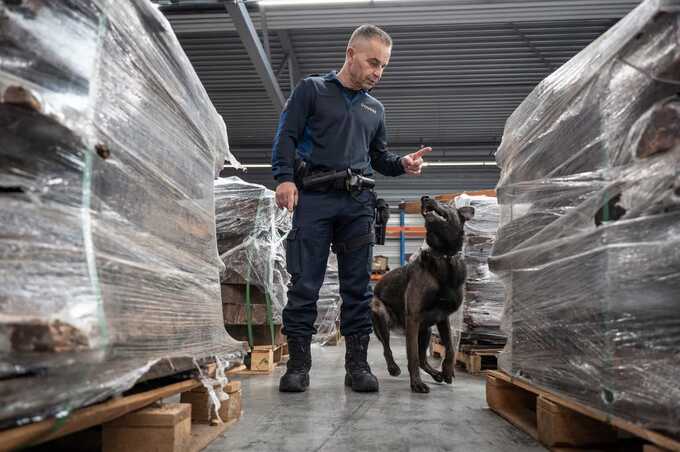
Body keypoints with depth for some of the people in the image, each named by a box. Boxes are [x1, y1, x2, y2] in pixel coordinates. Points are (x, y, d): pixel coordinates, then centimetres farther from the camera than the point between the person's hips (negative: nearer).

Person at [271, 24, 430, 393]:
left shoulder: (375, 109, 23)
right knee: (304, 283, -4)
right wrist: (285, 178, -13)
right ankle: (298, 363, 5)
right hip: (313, 196, -4)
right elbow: (286, 137, 2)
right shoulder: (311, 90, 10)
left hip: (358, 202, 4)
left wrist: (403, 164, 6)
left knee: (358, 286, 3)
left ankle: (357, 363, 10)